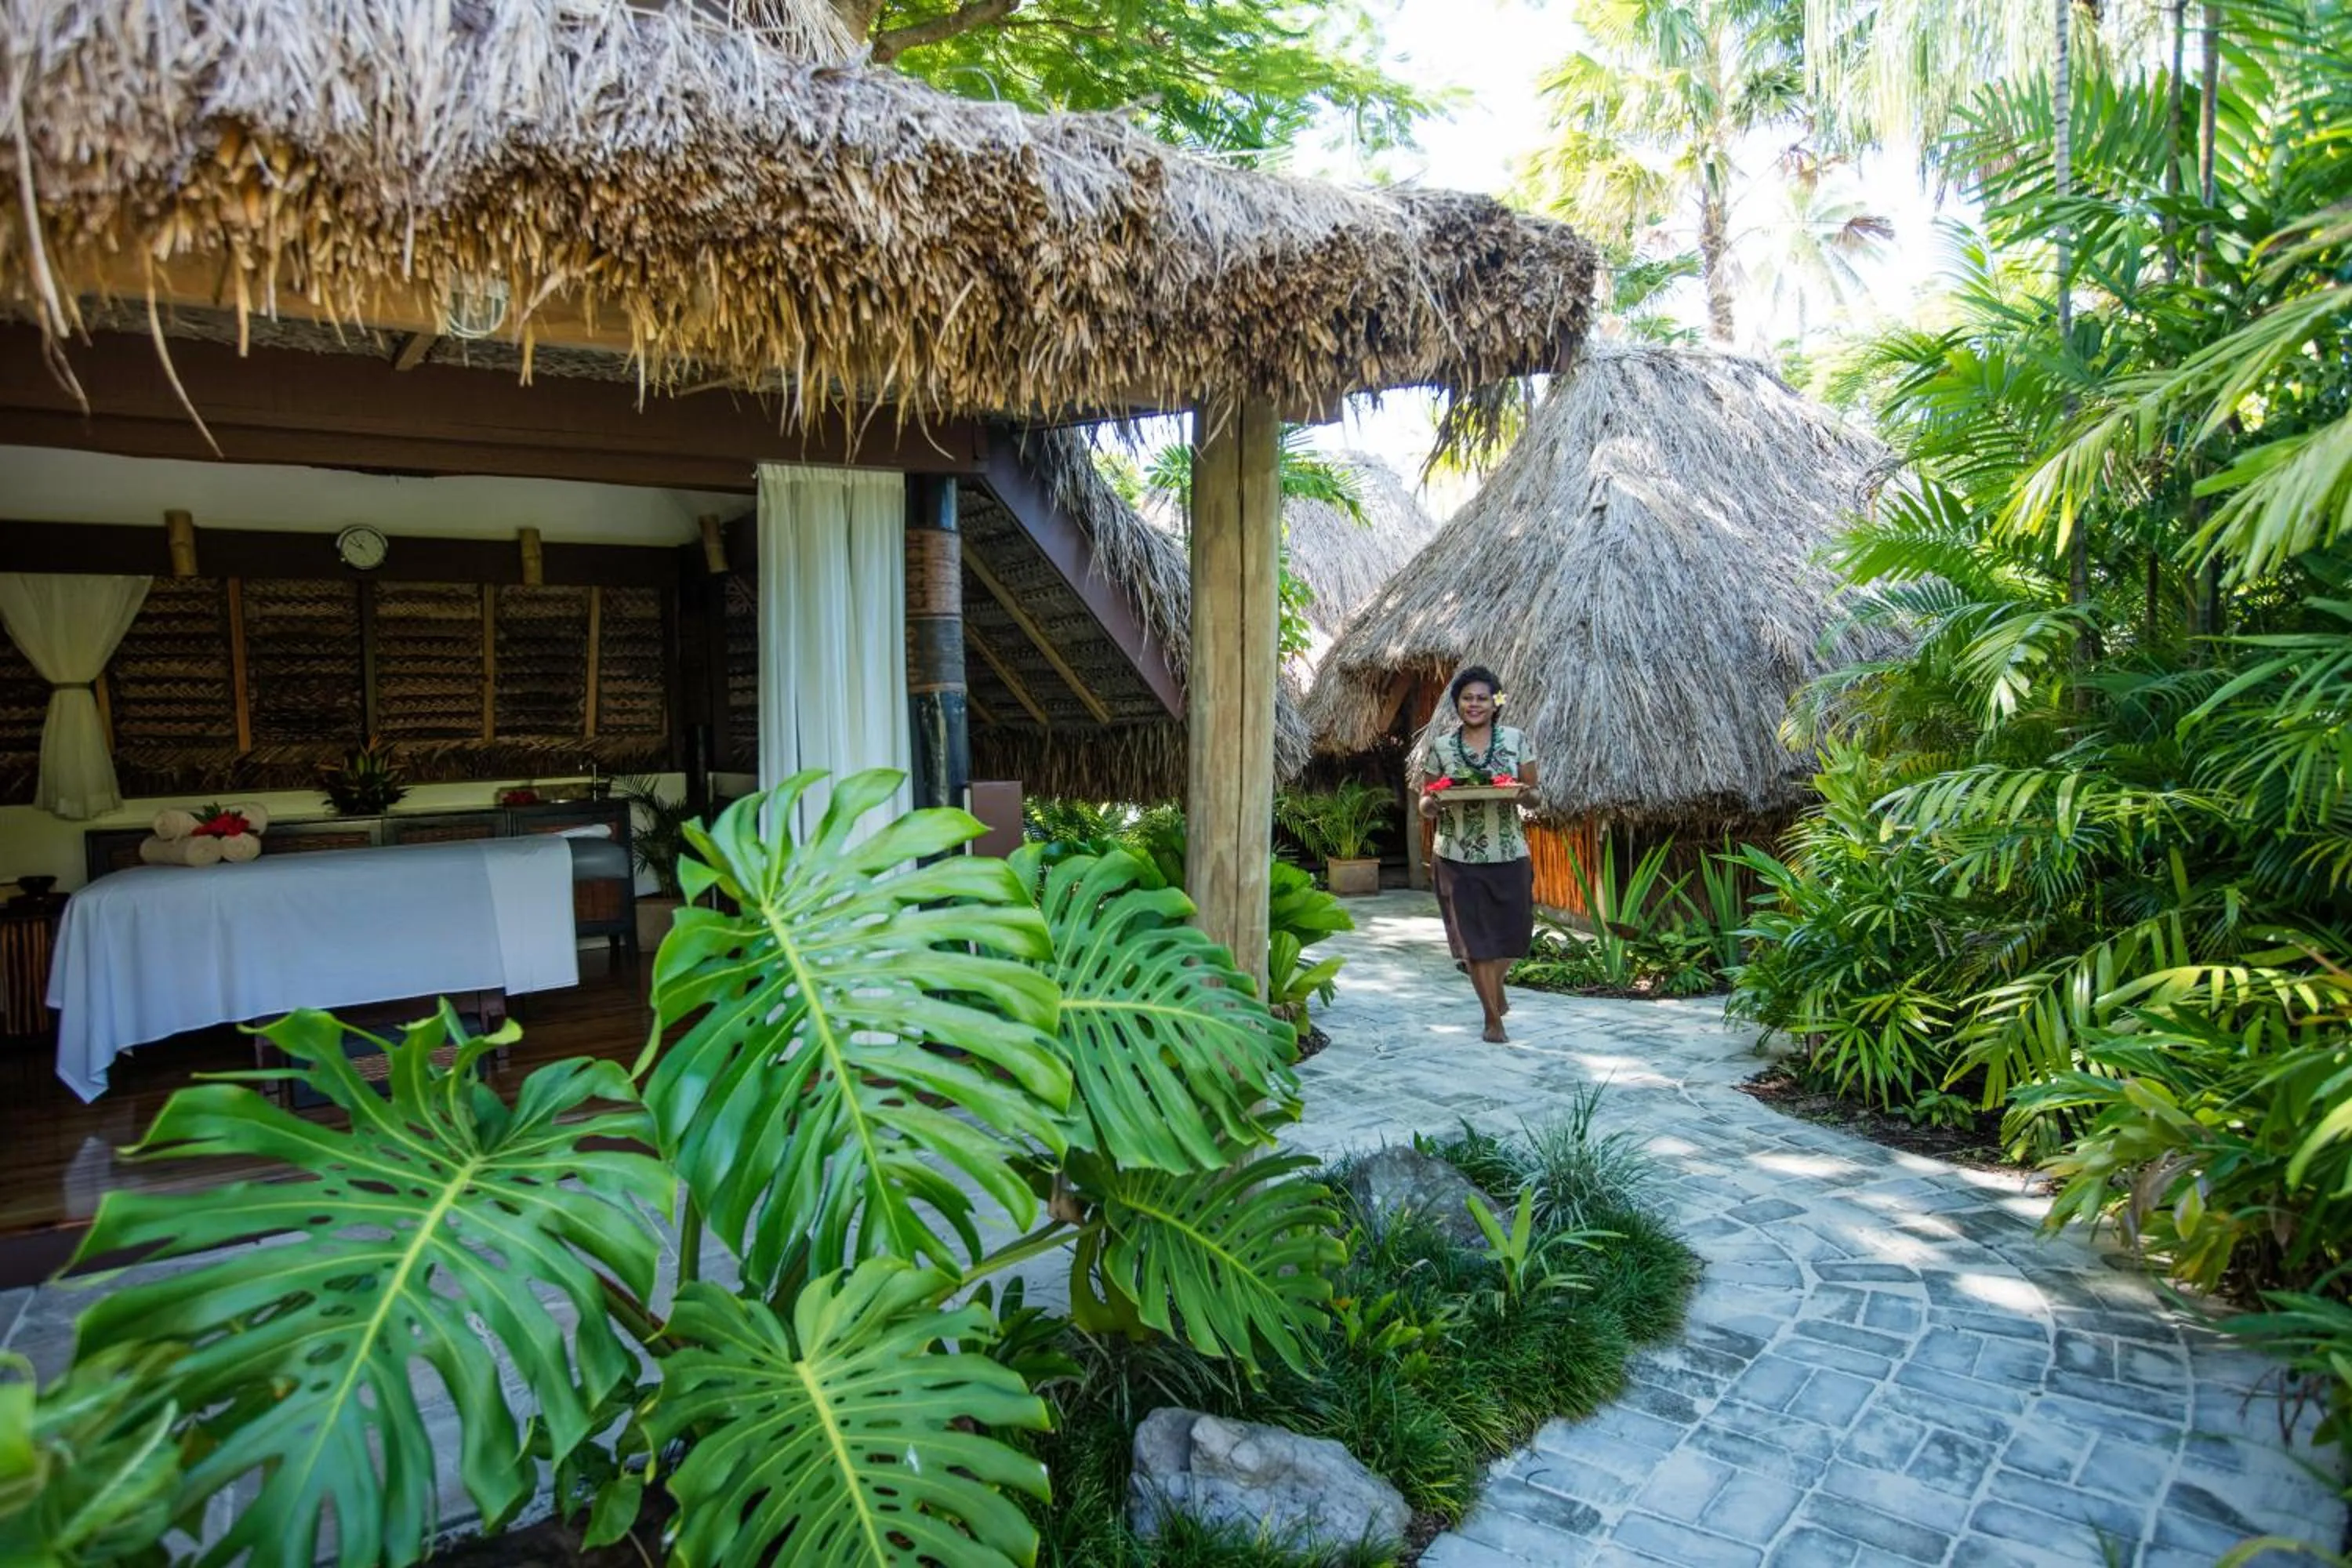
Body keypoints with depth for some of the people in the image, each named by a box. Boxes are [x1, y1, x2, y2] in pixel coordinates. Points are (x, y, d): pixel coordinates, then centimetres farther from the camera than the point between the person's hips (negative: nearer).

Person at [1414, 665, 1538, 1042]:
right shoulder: (1439, 745, -1)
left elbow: (1534, 792, 5)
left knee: (1513, 932, 10)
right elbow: (1425, 804, 4)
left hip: (1509, 854, 1)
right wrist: (1432, 803, -20)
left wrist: (1524, 794, -19)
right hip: (1458, 856, -1)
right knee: (1475, 938, 4)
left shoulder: (1516, 738, 1)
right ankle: (1493, 1015, 21)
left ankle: (1495, 984, 42)